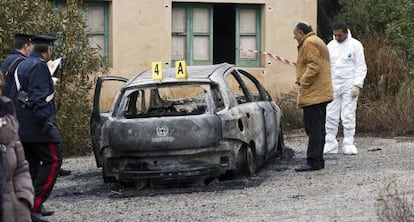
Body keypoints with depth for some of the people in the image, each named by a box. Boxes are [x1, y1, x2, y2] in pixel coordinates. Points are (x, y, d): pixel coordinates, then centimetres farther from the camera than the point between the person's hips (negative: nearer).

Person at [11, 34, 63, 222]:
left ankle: (33, 206, 16)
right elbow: (38, 96, -22)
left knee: (33, 163, 14)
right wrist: (45, 120, -25)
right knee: (53, 160, -7)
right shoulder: (39, 66, -13)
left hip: (23, 127, 10)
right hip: (37, 127, -10)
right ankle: (35, 206, -15)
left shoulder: (22, 66, 17)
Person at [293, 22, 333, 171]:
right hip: (322, 93, 11)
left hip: (313, 94, -11)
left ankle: (314, 162, -10)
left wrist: (303, 82, -16)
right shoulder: (317, 41, 23)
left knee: (313, 129, -10)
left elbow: (314, 65, -21)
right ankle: (318, 160, 18)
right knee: (318, 128, 13)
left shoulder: (309, 43, -11)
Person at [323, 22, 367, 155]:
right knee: (331, 116, 2)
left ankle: (348, 144, 3)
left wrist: (357, 85, -14)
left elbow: (361, 67, -5)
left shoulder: (355, 45, -3)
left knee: (348, 115, -3)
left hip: (349, 86, -4)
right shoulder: (330, 46, 10)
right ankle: (330, 145, 7)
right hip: (333, 86, 4)